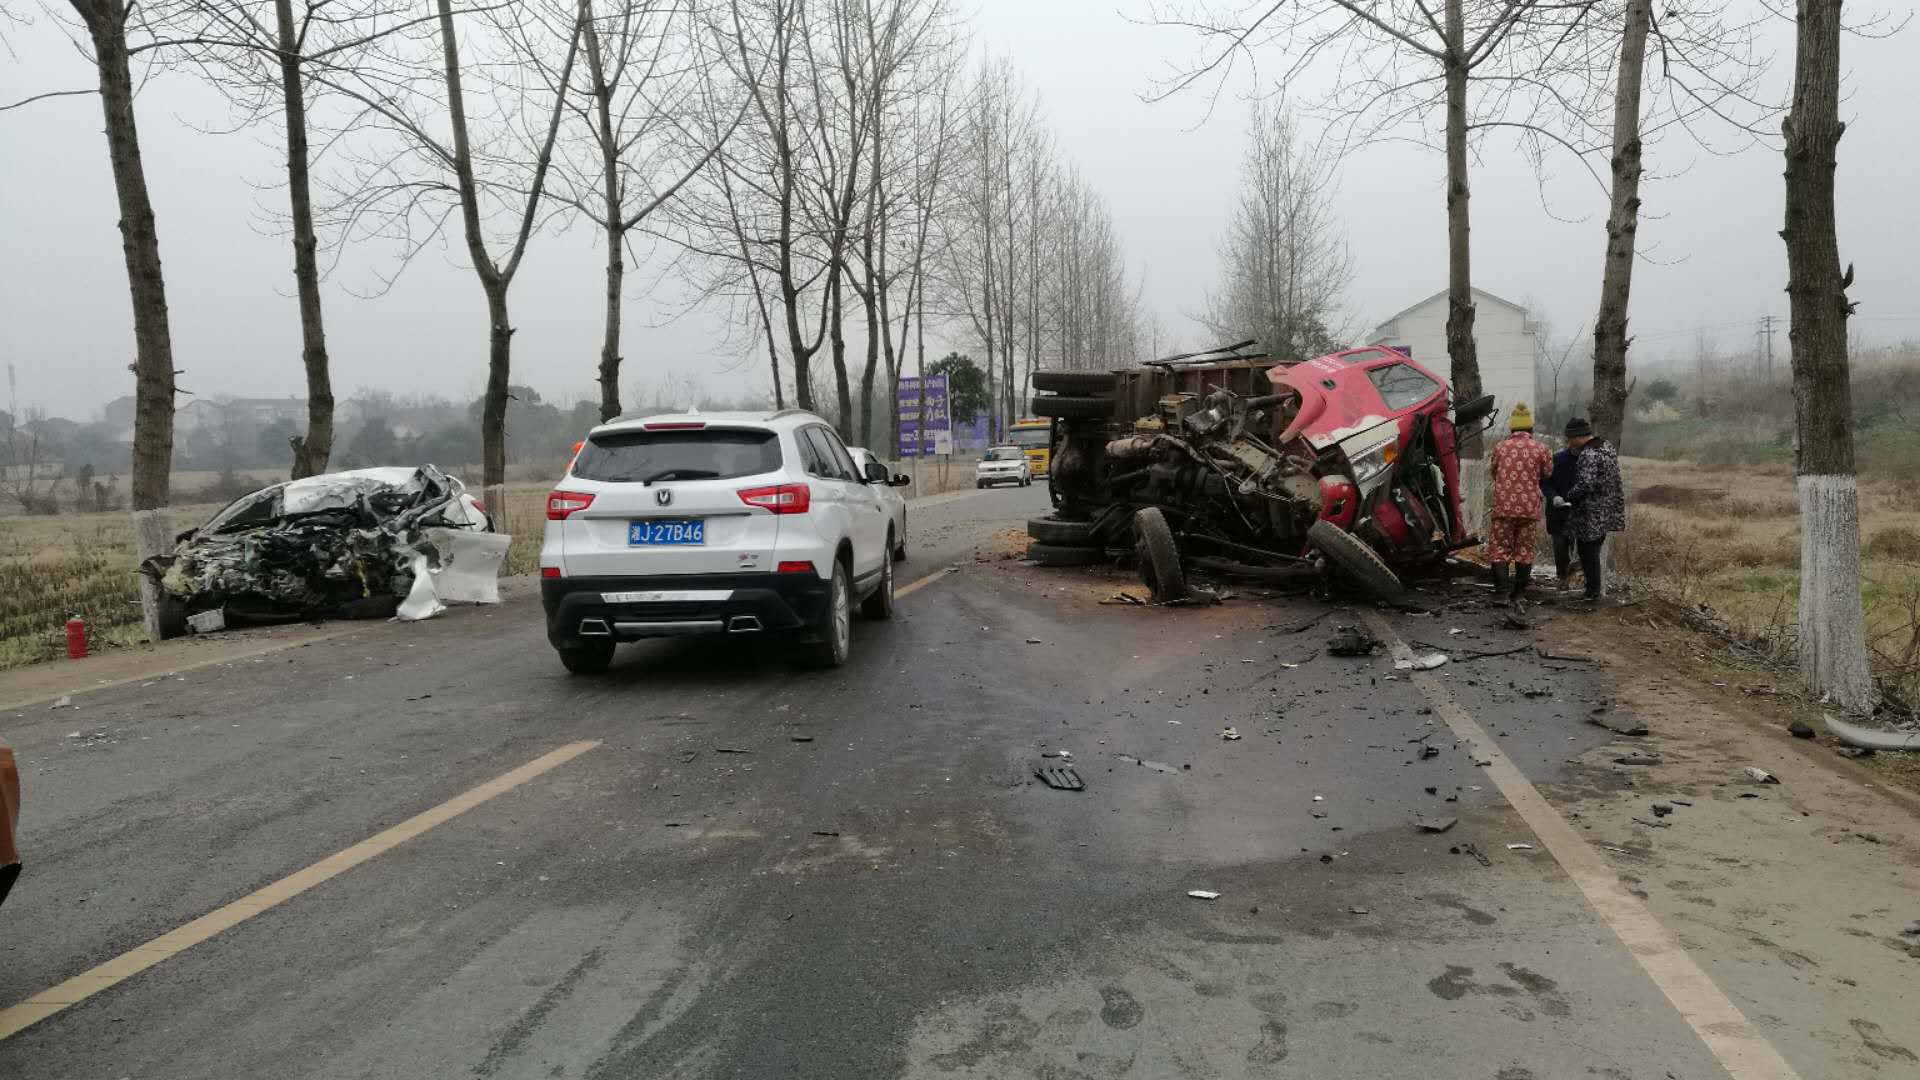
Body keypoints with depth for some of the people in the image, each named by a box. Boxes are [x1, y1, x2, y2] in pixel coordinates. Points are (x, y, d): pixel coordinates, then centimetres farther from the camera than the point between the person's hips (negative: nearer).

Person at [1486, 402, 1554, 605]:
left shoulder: (1500, 446, -1)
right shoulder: (1540, 448, -2)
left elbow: (1491, 470, 14)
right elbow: (1547, 473, 11)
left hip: (1504, 506, -1)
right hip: (1530, 507, 1)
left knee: (1499, 547, 4)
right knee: (1525, 549, 10)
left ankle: (1502, 590, -9)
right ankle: (1518, 593, 14)